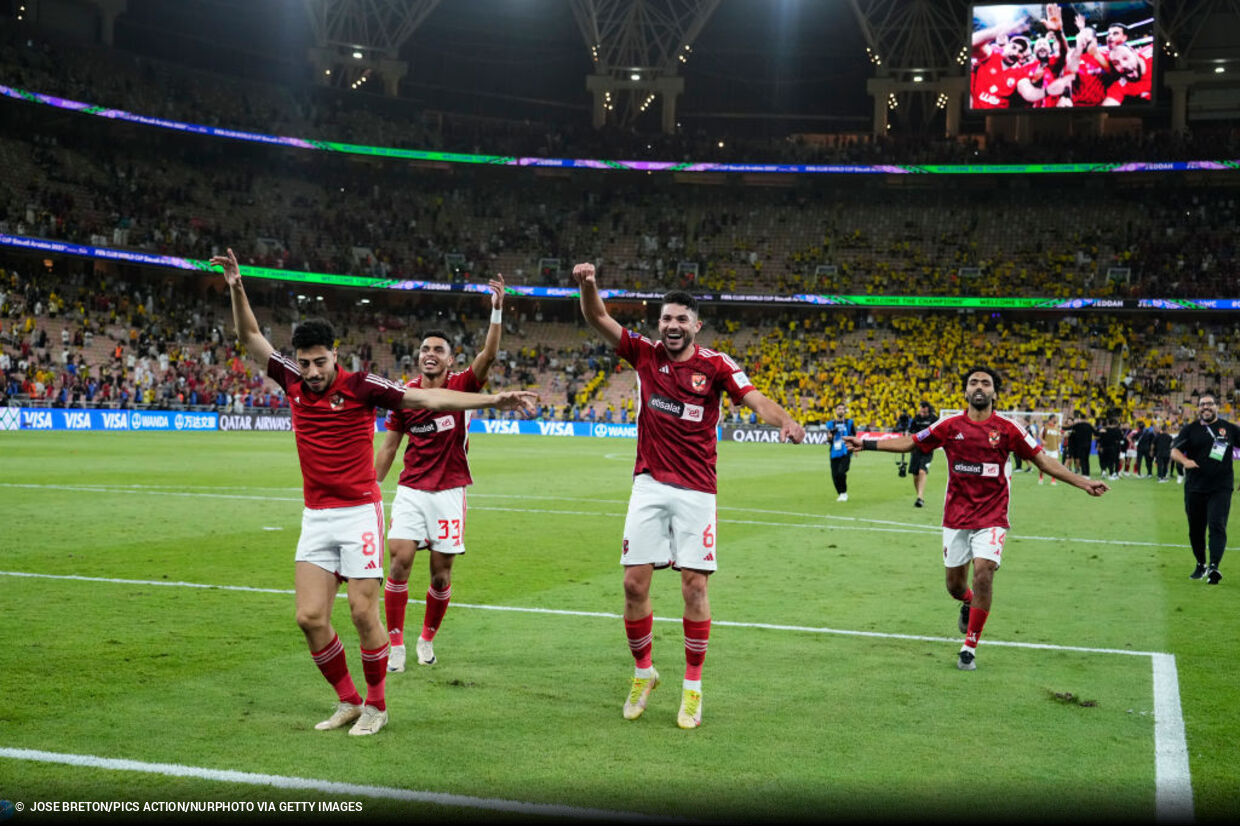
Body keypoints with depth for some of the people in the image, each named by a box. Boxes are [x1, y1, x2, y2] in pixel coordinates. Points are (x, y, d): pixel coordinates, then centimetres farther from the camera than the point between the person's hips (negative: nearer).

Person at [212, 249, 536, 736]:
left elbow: (427, 399, -10)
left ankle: (376, 706, 13)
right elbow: (251, 339, 13)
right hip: (316, 517, 5)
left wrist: (493, 400, -16)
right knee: (310, 617, -2)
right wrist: (237, 288, 2)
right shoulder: (295, 383, 5)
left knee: (363, 613, -6)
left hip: (359, 512, -4)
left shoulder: (360, 386, -8)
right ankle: (347, 701, 16)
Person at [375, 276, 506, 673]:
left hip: (449, 491, -1)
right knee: (400, 561, -11)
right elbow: (389, 446, 11)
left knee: (441, 573, 3)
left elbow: (488, 356, -20)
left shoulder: (462, 386, -3)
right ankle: (395, 643, 0)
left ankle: (427, 639, 24)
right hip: (411, 490, 1)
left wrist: (497, 310, -30)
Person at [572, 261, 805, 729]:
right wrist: (588, 286, -22)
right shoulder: (645, 354, 4)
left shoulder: (714, 365, -2)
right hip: (649, 486, 2)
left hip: (696, 491, -2)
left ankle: (693, 687, 11)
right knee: (634, 583, 0)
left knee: (694, 586, -3)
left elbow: (755, 399, -15)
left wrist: (784, 420, -37)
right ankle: (643, 673, 21)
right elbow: (597, 319, -1)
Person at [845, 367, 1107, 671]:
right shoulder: (950, 426, 1)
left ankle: (969, 648, -2)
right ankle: (969, 603, 48)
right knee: (955, 584, 8)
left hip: (991, 518, -2)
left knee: (983, 573, -18)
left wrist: (1084, 483, -7)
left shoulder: (1007, 429, -3)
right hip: (956, 517, 2)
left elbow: (1043, 460, 0)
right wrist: (865, 443, 4)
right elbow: (909, 443, 8)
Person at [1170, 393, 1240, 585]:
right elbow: (1174, 450, -1)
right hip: (1194, 488, 2)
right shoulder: (1190, 429, 7)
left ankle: (1214, 567, -22)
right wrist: (1184, 460, -23)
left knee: (1217, 526, -15)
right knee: (1195, 529, 9)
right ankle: (1200, 565, 27)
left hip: (1221, 488, -2)